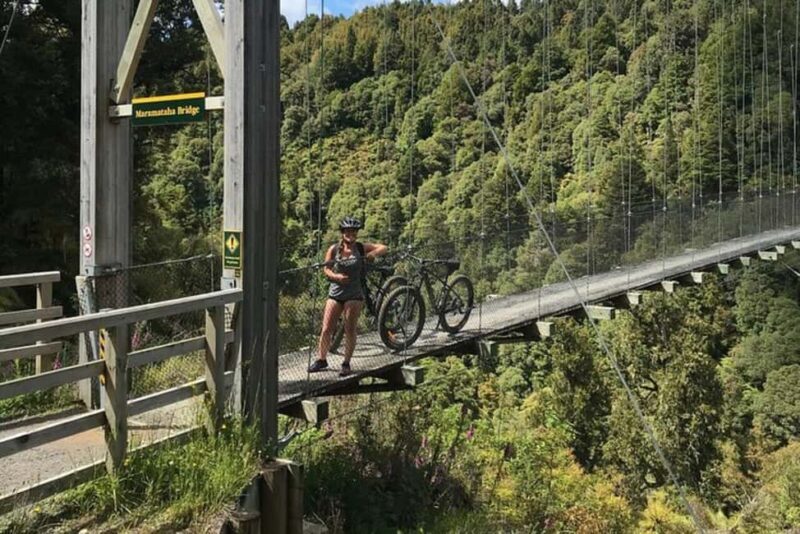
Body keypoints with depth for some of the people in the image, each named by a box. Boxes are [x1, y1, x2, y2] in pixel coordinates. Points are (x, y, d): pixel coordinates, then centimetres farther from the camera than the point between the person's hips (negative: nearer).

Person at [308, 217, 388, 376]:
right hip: (335, 293, 1)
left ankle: (346, 363, 12)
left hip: (354, 295, -1)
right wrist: (336, 276, -19)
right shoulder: (334, 249, 1)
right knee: (326, 329, 2)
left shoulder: (361, 248, -1)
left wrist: (374, 253, -22)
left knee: (350, 330, 0)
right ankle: (321, 359, 17)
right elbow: (326, 269, 0)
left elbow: (383, 248, -2)